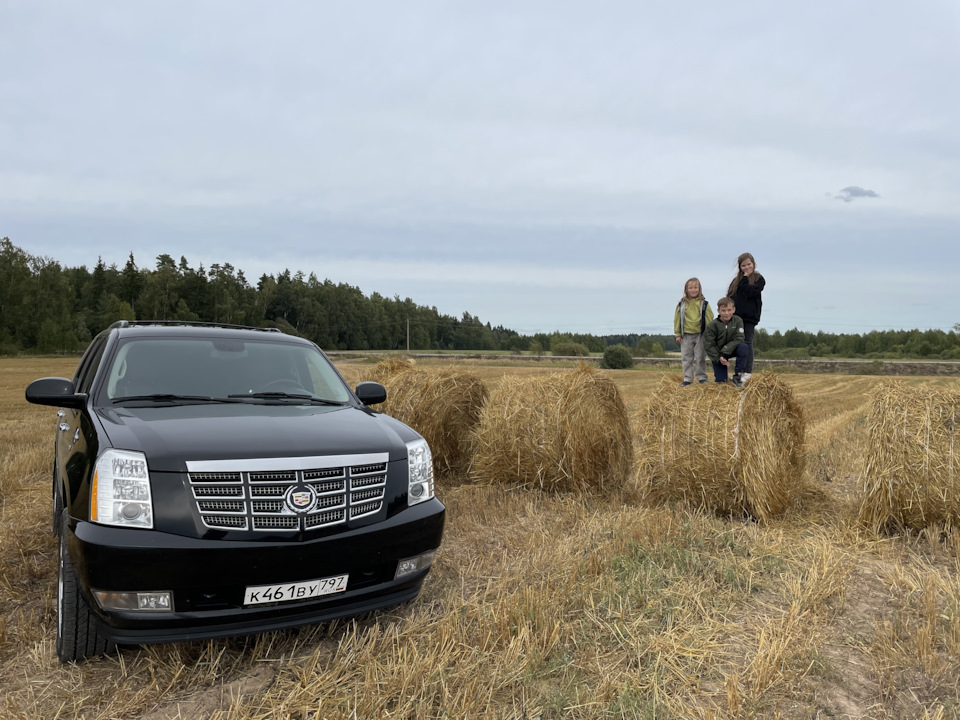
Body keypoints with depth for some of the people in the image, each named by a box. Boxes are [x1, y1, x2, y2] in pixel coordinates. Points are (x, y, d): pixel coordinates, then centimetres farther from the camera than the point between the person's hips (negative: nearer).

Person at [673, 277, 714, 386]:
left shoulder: (704, 304, 0)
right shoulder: (682, 304, 2)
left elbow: (710, 319, 1)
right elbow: (677, 319, 4)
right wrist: (678, 334, 2)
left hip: (700, 334, -1)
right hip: (686, 335, 1)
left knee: (700, 357, 5)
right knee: (686, 358, 5)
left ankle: (701, 377, 16)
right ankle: (688, 378, 12)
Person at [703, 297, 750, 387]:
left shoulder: (738, 321, -11)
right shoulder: (712, 326, -15)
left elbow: (738, 339, -18)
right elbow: (708, 346, -13)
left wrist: (724, 353, -25)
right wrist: (719, 358, -19)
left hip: (732, 349, 1)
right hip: (717, 353, -1)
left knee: (744, 347, -32)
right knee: (721, 381, -8)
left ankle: (737, 376, -21)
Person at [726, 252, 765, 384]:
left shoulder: (759, 279, 2)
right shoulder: (736, 280, 16)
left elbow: (751, 292, -15)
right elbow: (729, 296, 14)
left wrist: (745, 278, -9)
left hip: (749, 316, -4)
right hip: (735, 316, 5)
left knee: (747, 343, -2)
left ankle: (747, 373, 1)